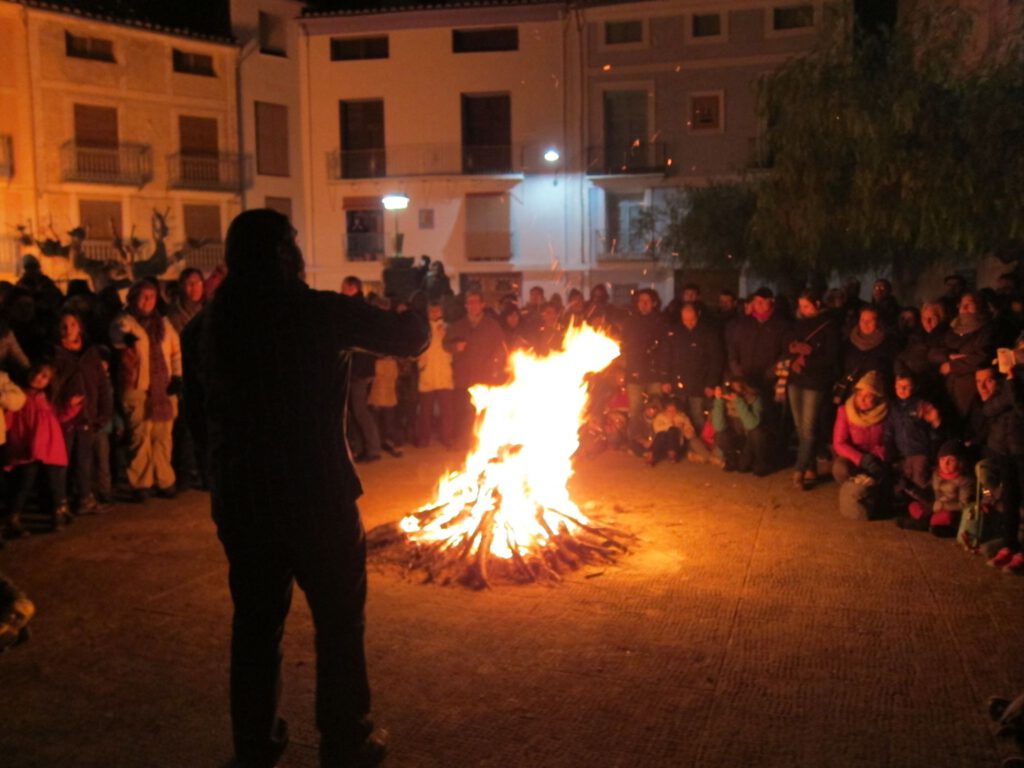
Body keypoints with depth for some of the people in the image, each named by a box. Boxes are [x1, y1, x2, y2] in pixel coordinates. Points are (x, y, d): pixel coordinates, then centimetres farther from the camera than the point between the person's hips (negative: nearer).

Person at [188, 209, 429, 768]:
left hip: (239, 495, 5)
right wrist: (417, 311, 15)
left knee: (255, 619, 16)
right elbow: (410, 339, -6)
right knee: (339, 618, 9)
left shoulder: (216, 318, 4)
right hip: (316, 492, -5)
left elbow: (198, 394, 15)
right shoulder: (320, 311, -12)